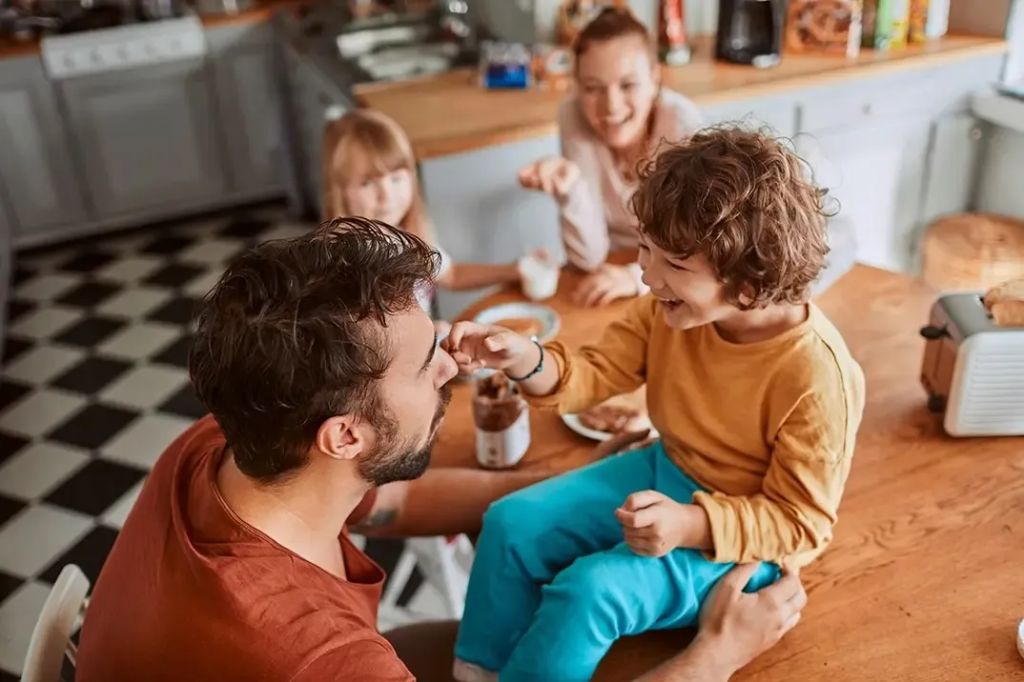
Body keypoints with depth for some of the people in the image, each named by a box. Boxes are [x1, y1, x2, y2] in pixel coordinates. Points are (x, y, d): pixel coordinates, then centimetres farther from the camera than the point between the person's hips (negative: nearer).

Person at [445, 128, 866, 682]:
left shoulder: (816, 376, -30)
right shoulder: (669, 310, -13)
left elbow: (800, 521, -22)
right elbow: (598, 376, -5)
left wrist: (689, 526, -36)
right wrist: (526, 360, -27)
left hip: (746, 538, -6)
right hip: (665, 474, 7)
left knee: (592, 588, -25)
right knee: (511, 523, -2)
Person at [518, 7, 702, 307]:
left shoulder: (682, 121, -20)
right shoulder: (574, 116, -16)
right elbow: (588, 257, -16)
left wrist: (637, 277, -32)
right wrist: (570, 190, -32)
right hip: (612, 275, 1)